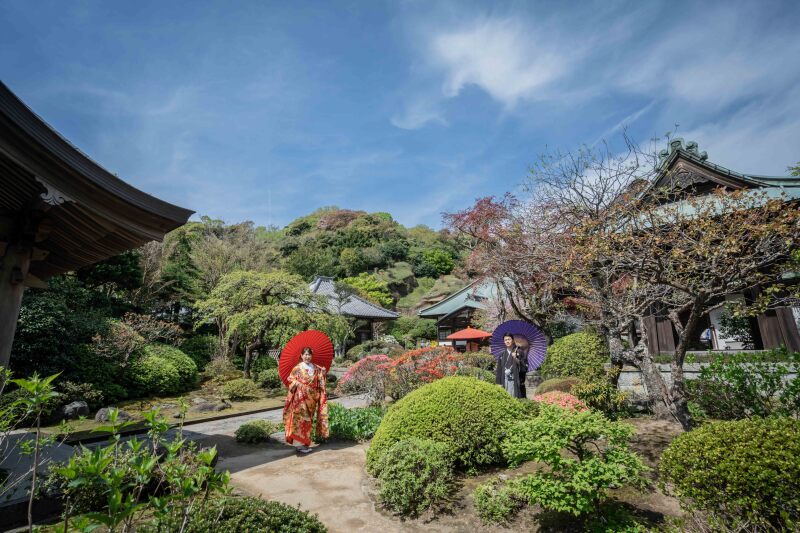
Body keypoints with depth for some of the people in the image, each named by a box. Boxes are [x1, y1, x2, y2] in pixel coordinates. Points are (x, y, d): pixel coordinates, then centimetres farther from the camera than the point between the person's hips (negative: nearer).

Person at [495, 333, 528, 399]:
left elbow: (525, 366, -3)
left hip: (517, 382, -3)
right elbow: (499, 370, 10)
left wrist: (516, 359, -16)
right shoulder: (502, 354, 11)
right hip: (505, 382, 3)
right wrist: (499, 383, 3)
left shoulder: (520, 352, 2)